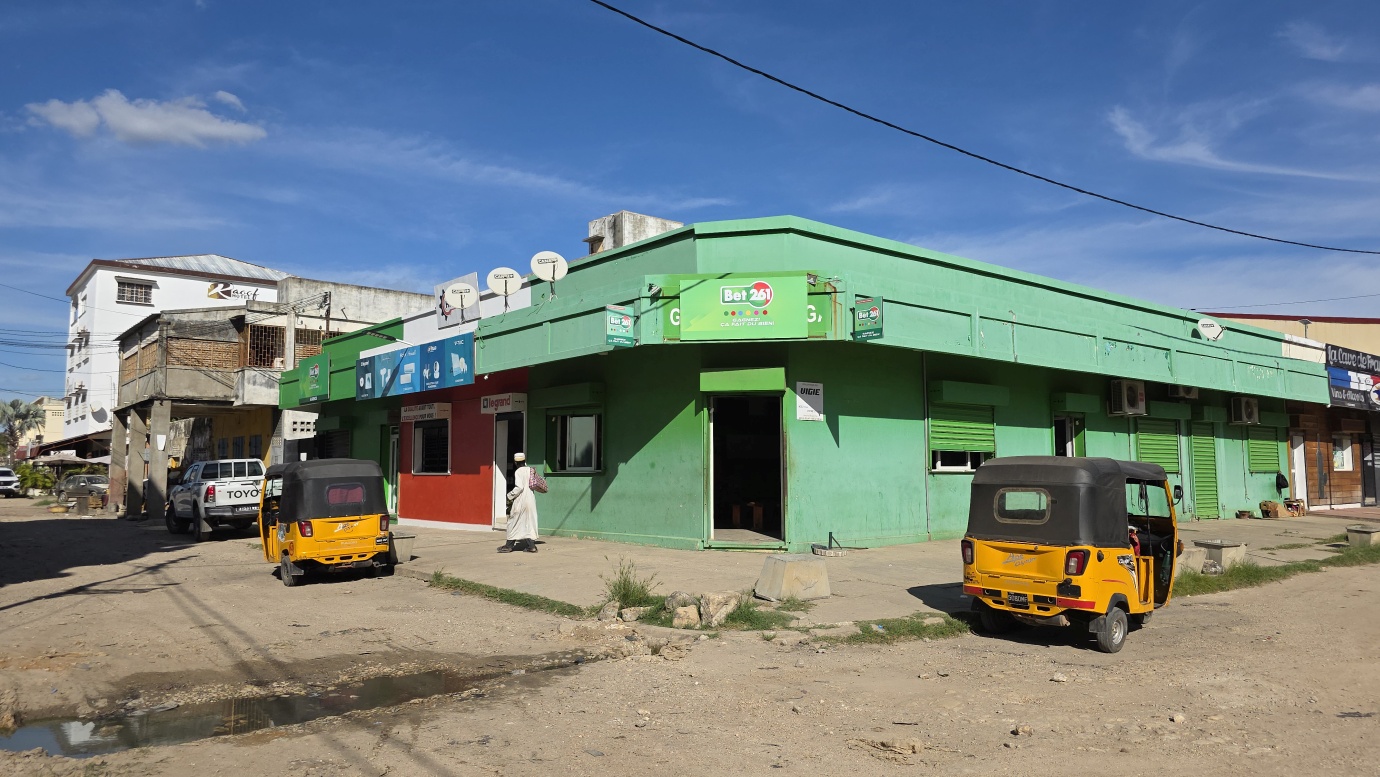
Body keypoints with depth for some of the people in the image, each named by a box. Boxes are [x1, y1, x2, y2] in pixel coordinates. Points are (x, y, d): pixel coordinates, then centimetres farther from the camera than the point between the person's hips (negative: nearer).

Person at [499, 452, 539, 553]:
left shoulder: (518, 472, -11)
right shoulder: (530, 470, 9)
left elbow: (519, 487, -19)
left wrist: (510, 496, -10)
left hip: (521, 500, -6)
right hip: (531, 499, 6)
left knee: (514, 522, 4)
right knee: (530, 522, 9)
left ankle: (509, 546, 9)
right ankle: (531, 545, 6)